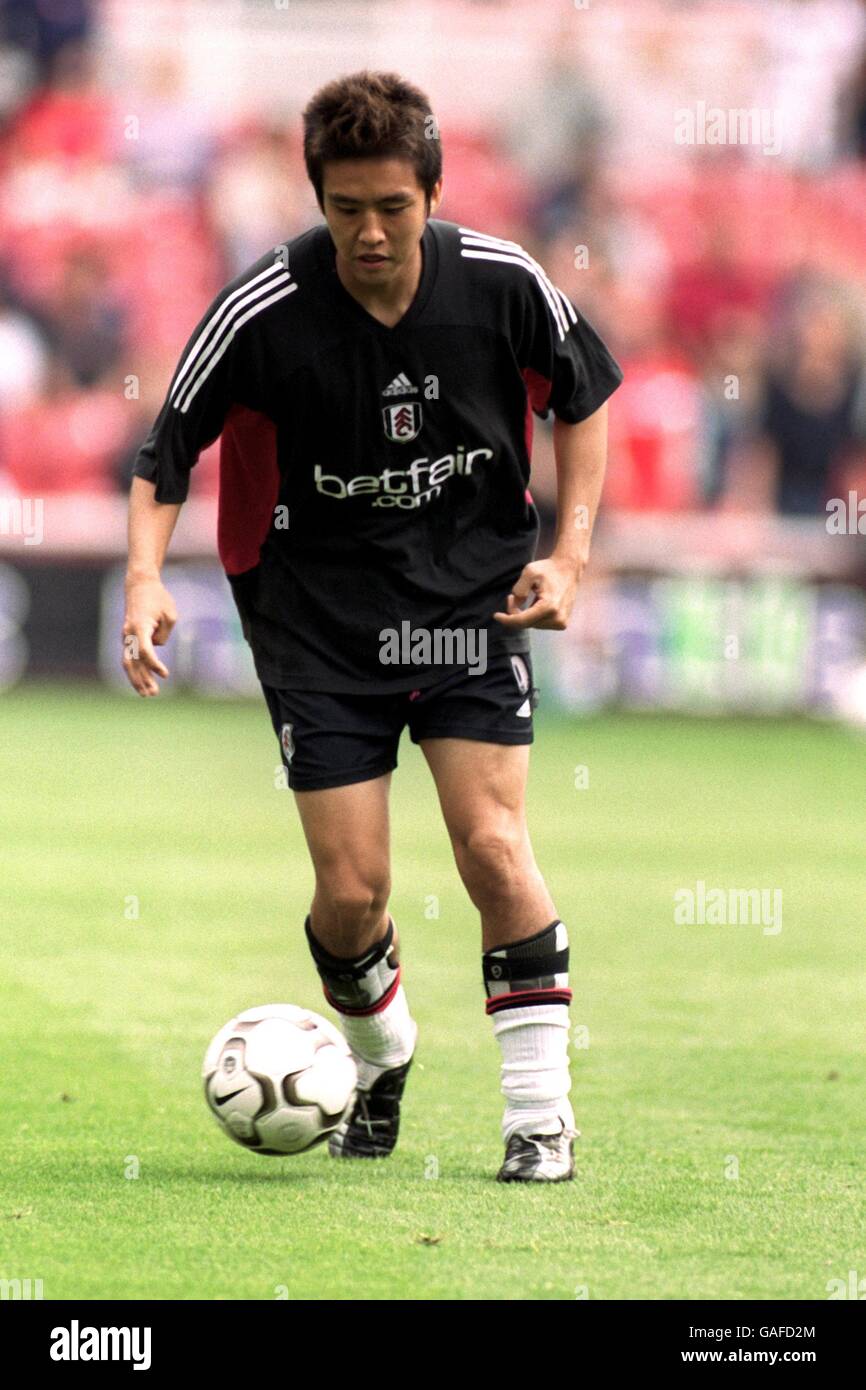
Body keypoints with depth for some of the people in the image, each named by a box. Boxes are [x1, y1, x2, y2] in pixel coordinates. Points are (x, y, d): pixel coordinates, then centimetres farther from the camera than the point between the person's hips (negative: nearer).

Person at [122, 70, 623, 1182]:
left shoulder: (501, 285, -11)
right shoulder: (263, 312, -17)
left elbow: (584, 394, 8)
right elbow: (168, 447, -5)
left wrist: (569, 552, 0)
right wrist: (146, 578, -21)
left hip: (470, 591, 1)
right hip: (318, 610, -1)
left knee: (491, 844, -13)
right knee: (351, 890, -4)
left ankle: (541, 1109, -1)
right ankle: (380, 1060, 28)